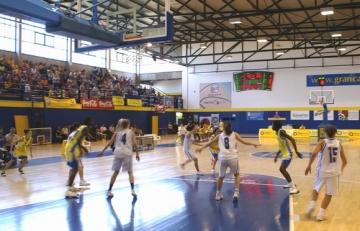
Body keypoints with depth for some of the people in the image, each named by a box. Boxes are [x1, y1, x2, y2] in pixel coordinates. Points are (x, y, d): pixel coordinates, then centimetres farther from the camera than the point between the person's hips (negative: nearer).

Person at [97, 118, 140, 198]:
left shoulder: (117, 133, 15)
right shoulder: (131, 132, 10)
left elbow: (110, 143, 12)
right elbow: (135, 144, 0)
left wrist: (102, 152, 17)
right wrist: (137, 154, 8)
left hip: (118, 153, 2)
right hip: (127, 153, -2)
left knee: (116, 172, 14)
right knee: (130, 172, 9)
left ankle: (109, 190, 15)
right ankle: (132, 190, -5)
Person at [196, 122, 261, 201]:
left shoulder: (220, 136, 16)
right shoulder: (234, 134, 12)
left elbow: (209, 143, 23)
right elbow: (244, 142, 5)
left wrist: (201, 148, 37)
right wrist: (254, 144, 17)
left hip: (223, 158, 1)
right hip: (233, 157, -1)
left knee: (221, 176, 21)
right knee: (237, 174, 22)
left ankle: (218, 194, 28)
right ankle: (236, 193, 9)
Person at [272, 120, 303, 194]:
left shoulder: (281, 132, -16)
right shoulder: (278, 133, 15)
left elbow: (292, 140, -24)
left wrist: (296, 152, -28)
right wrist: (276, 155, 25)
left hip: (289, 153, -11)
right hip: (286, 153, 11)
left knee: (282, 169, -20)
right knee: (283, 169, 25)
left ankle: (294, 188, -21)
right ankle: (291, 184, 43)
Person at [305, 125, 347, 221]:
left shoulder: (322, 142, -5)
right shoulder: (339, 144, 4)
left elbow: (314, 154, -22)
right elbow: (345, 161, 9)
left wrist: (309, 165, -10)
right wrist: (341, 169, 28)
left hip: (322, 171, -1)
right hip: (333, 173, 1)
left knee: (316, 189, 21)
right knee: (328, 194, 9)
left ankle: (312, 205, 2)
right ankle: (320, 213, 3)